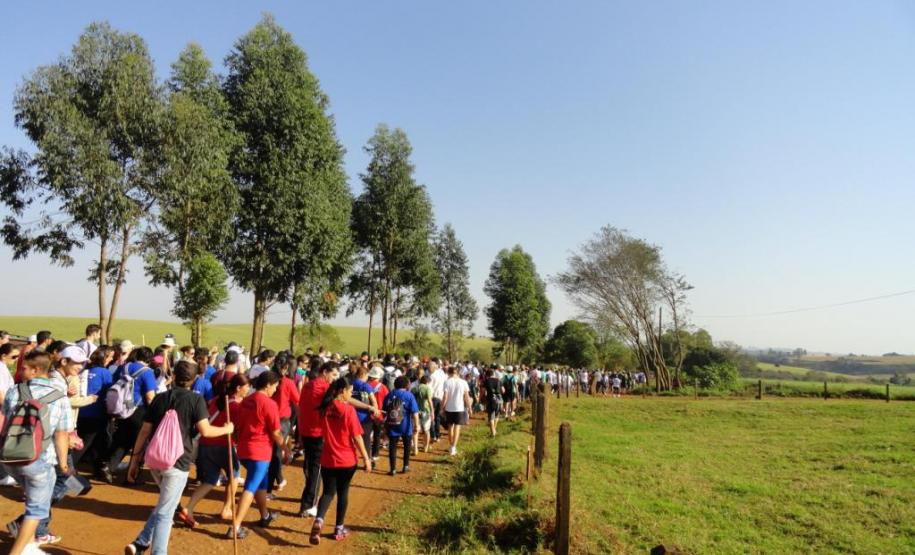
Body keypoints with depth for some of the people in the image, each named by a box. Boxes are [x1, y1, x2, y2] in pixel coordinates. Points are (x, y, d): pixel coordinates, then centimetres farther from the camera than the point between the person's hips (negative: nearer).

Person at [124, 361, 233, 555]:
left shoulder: (159, 398, 7)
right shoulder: (196, 399, -6)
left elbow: (144, 432, 7)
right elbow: (205, 431, -14)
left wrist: (135, 460, 13)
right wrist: (226, 429, 3)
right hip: (177, 462, -5)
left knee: (164, 505, 26)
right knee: (165, 512, 3)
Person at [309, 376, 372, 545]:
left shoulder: (324, 408, -1)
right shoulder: (348, 409, -16)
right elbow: (357, 437, -14)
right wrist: (366, 458, -7)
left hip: (327, 459, 4)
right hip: (347, 460, -3)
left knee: (328, 492, 12)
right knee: (343, 492, 12)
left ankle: (318, 521, -11)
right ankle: (339, 529, 21)